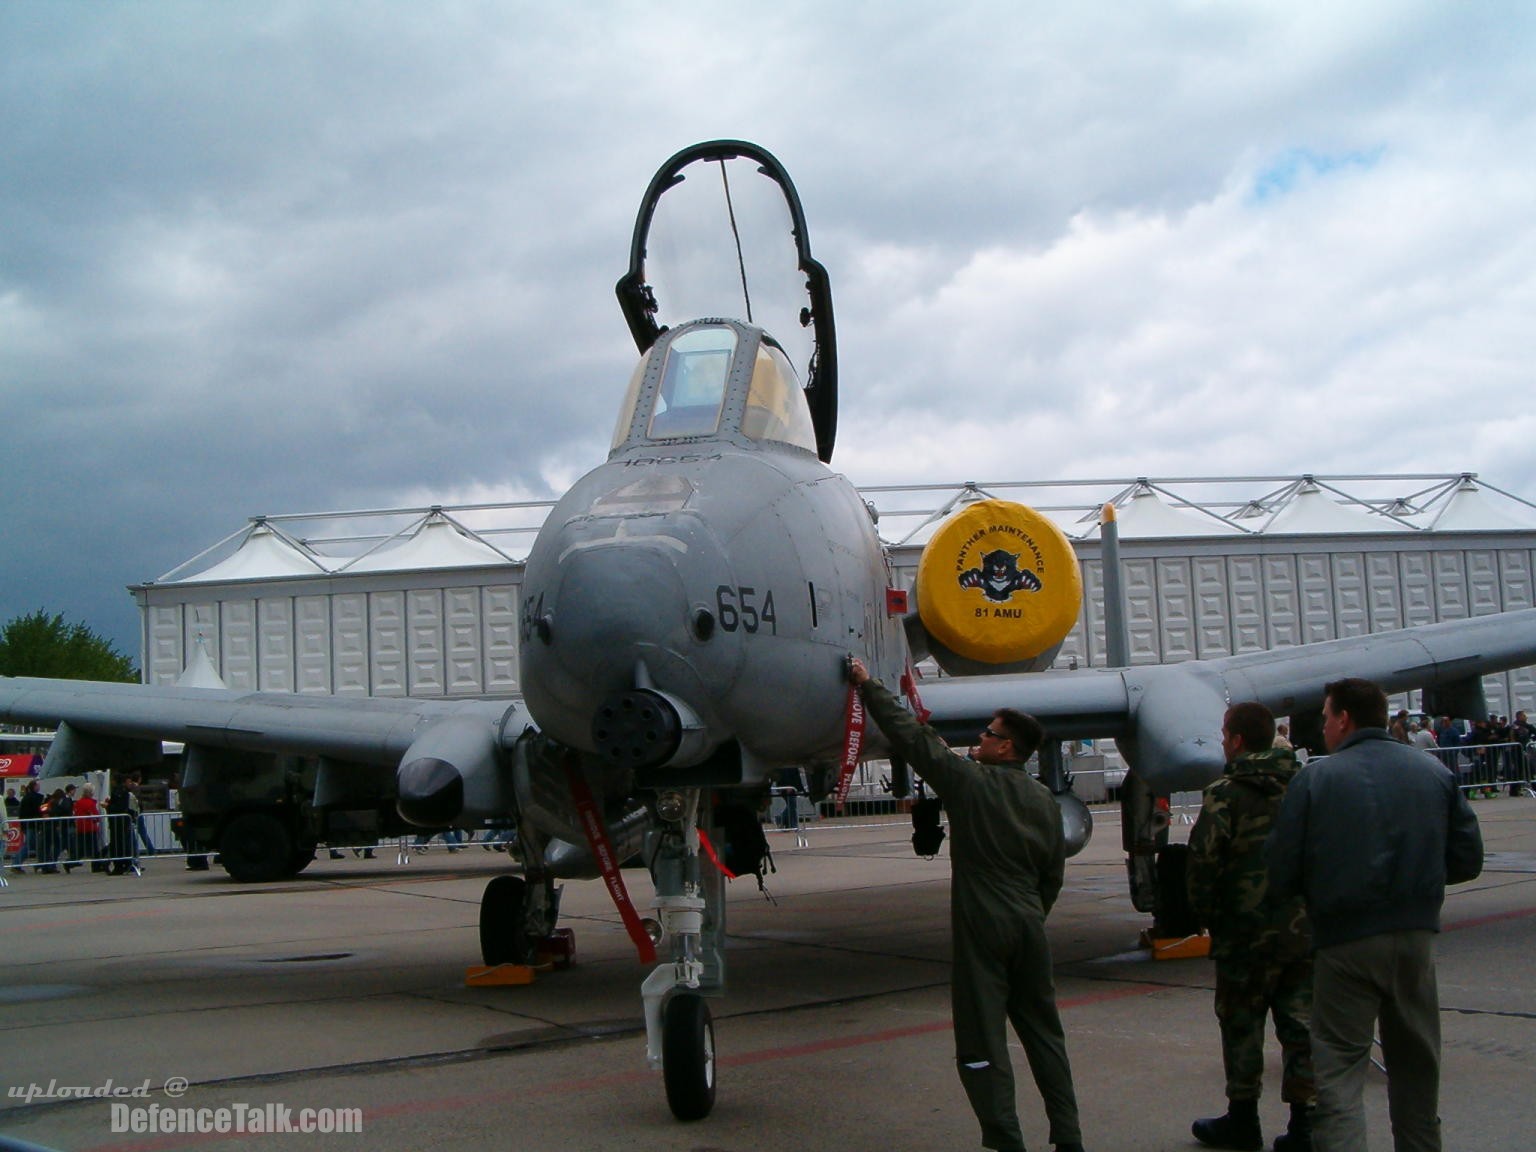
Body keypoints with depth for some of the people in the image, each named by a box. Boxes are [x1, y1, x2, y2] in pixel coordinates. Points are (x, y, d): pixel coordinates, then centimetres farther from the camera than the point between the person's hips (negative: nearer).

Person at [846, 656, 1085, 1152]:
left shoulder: (969, 782, -10)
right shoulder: (1042, 799, 8)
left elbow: (911, 737, -6)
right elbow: (1053, 873, 14)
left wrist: (869, 685, 3)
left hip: (982, 929, -6)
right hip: (1028, 926, 6)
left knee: (983, 1043, 0)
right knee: (1044, 1034, 15)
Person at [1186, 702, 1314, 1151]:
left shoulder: (1226, 794, -13)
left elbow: (1203, 863, -15)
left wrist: (1207, 916, -1)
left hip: (1247, 933, -5)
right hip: (1305, 929, 5)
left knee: (1242, 1027, 8)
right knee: (1301, 1025, 10)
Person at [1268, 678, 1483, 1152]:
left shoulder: (1315, 779, -7)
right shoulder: (1434, 771, 4)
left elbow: (1280, 872, -9)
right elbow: (1467, 859, 5)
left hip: (1346, 939, -4)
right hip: (1417, 935, 4)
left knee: (1337, 1068, 0)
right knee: (1416, 1062, 20)